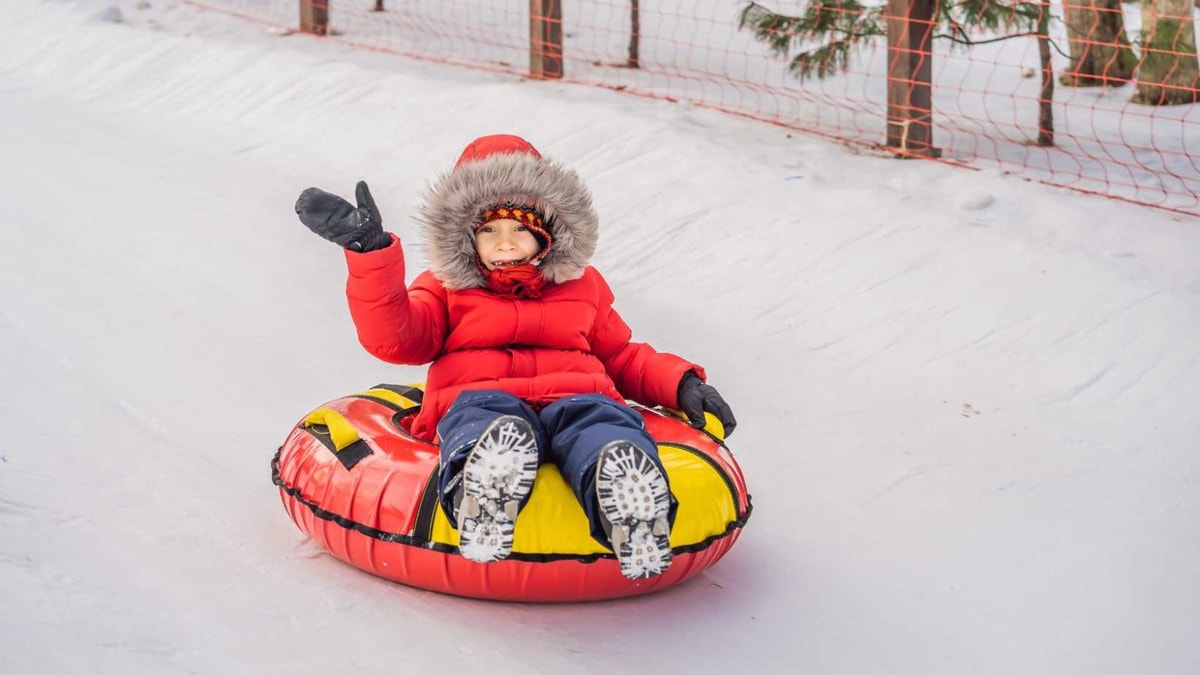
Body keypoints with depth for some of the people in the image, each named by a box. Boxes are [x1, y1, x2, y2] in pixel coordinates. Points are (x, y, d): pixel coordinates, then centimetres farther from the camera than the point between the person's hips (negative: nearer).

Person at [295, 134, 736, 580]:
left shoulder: (583, 286, 34)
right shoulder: (447, 288, 27)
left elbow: (623, 359, 38)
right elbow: (395, 338, 8)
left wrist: (682, 384, 17)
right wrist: (370, 249, -5)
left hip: (575, 397, 2)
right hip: (479, 397, -1)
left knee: (600, 420, -38)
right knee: (487, 419, -42)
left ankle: (624, 487, -73)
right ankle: (480, 497, -76)